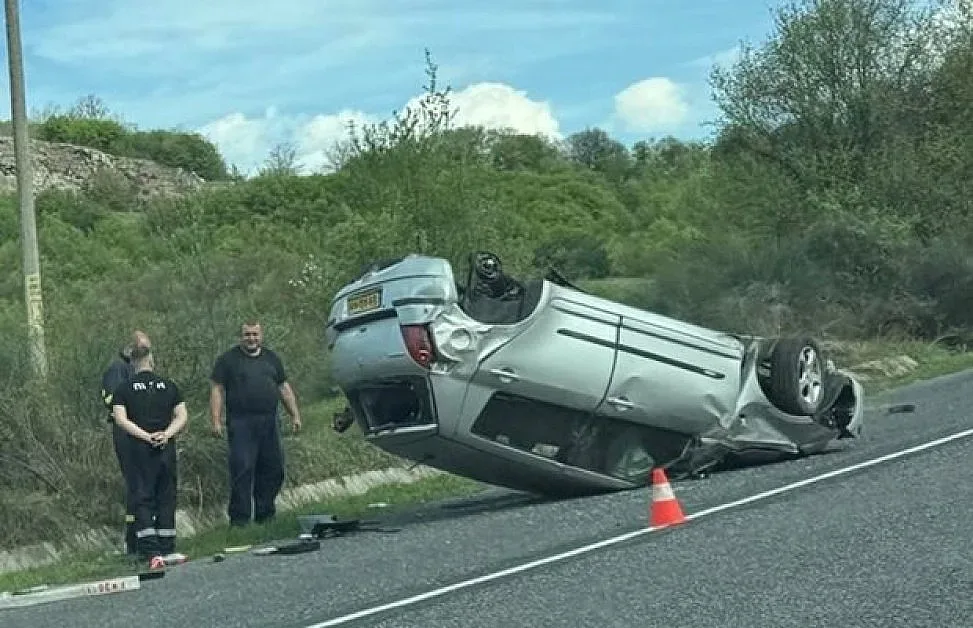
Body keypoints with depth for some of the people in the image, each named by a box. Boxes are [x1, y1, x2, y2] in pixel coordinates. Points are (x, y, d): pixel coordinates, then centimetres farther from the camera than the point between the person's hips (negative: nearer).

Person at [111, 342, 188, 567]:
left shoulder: (124, 388, 3)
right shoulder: (169, 385, 9)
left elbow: (121, 419, -9)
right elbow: (182, 416, 2)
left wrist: (146, 436, -11)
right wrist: (166, 435, -8)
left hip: (140, 449, -2)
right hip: (166, 449, 2)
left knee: (142, 499, 0)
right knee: (166, 498, 10)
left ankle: (151, 551, -12)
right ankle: (167, 550, 13)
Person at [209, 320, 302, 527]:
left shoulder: (272, 358, 18)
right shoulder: (228, 359, 4)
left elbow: (284, 387, 21)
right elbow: (217, 390, -1)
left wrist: (295, 415, 15)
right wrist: (216, 421, -10)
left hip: (269, 423, 5)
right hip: (241, 423, -5)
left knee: (273, 469, 5)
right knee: (242, 469, -9)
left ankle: (264, 514, 17)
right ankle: (239, 517, -4)